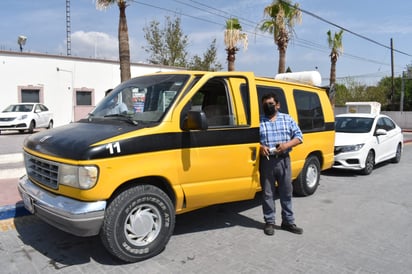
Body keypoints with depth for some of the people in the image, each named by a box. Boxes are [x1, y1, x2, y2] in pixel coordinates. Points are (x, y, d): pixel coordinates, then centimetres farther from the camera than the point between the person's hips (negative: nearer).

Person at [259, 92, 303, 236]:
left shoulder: (287, 119, 8)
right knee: (267, 193, 4)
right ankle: (269, 222, 17)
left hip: (284, 160, 2)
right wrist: (260, 147, -16)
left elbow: (299, 136, 6)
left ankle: (288, 222, 21)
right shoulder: (259, 121, 3)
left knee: (286, 192, 8)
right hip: (267, 161, -1)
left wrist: (287, 144, -12)